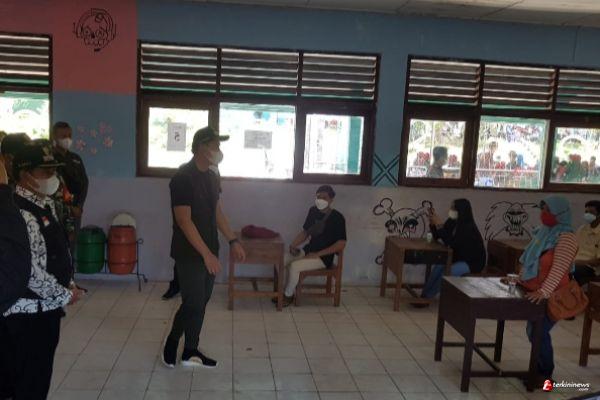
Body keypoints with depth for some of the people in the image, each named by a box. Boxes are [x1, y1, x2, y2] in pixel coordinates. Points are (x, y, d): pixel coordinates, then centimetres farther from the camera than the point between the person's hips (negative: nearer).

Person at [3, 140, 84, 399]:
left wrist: (67, 283, 9)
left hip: (46, 307, 9)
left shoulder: (45, 205, 9)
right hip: (29, 312, -9)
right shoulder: (20, 214, -22)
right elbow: (29, 271, -25)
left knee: (41, 375, 19)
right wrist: (64, 295, -14)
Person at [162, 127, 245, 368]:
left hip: (209, 252, 8)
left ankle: (191, 352, 24)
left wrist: (233, 241, 10)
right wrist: (207, 254, -24)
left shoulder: (212, 178, 8)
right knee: (193, 304, -3)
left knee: (201, 303, 12)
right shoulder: (183, 178, -18)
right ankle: (171, 343, 22)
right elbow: (183, 220, -22)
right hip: (190, 254, -8)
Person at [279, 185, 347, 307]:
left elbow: (341, 244, -19)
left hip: (324, 257, -7)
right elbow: (305, 231, 14)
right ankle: (291, 291, 6)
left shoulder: (337, 217, -15)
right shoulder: (313, 211, 5)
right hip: (308, 250, 7)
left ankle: (288, 295, -3)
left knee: (294, 266, -25)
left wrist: (318, 254, -21)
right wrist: (293, 245, -5)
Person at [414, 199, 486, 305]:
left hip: (473, 262, -7)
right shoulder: (452, 222, -2)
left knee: (448, 272, -29)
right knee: (439, 266, -20)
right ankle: (424, 295, -19)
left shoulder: (469, 228, -24)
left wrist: (439, 225, -33)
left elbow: (451, 243, -33)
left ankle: (427, 298, -16)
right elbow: (437, 237, 6)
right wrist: (433, 223, -11)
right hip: (459, 258, 7)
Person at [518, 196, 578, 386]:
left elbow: (559, 269, -26)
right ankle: (539, 368, 28)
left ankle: (546, 375, 12)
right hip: (534, 293, 8)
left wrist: (543, 292, -32)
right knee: (533, 332, 13)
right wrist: (520, 278, 14)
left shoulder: (566, 237, -18)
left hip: (551, 296, -8)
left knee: (539, 333, -4)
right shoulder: (543, 232, 9)